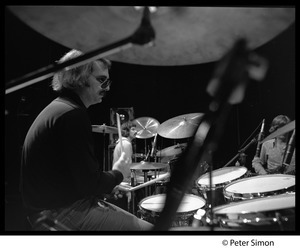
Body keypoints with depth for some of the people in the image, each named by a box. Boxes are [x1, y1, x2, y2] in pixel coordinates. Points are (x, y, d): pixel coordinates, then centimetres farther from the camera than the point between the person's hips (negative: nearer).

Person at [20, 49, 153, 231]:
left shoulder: (58, 108, 12)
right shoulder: (73, 115, -21)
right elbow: (89, 183, -24)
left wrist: (109, 185, 8)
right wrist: (118, 174, -5)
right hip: (61, 214, -10)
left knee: (136, 221, 15)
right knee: (147, 228, -9)